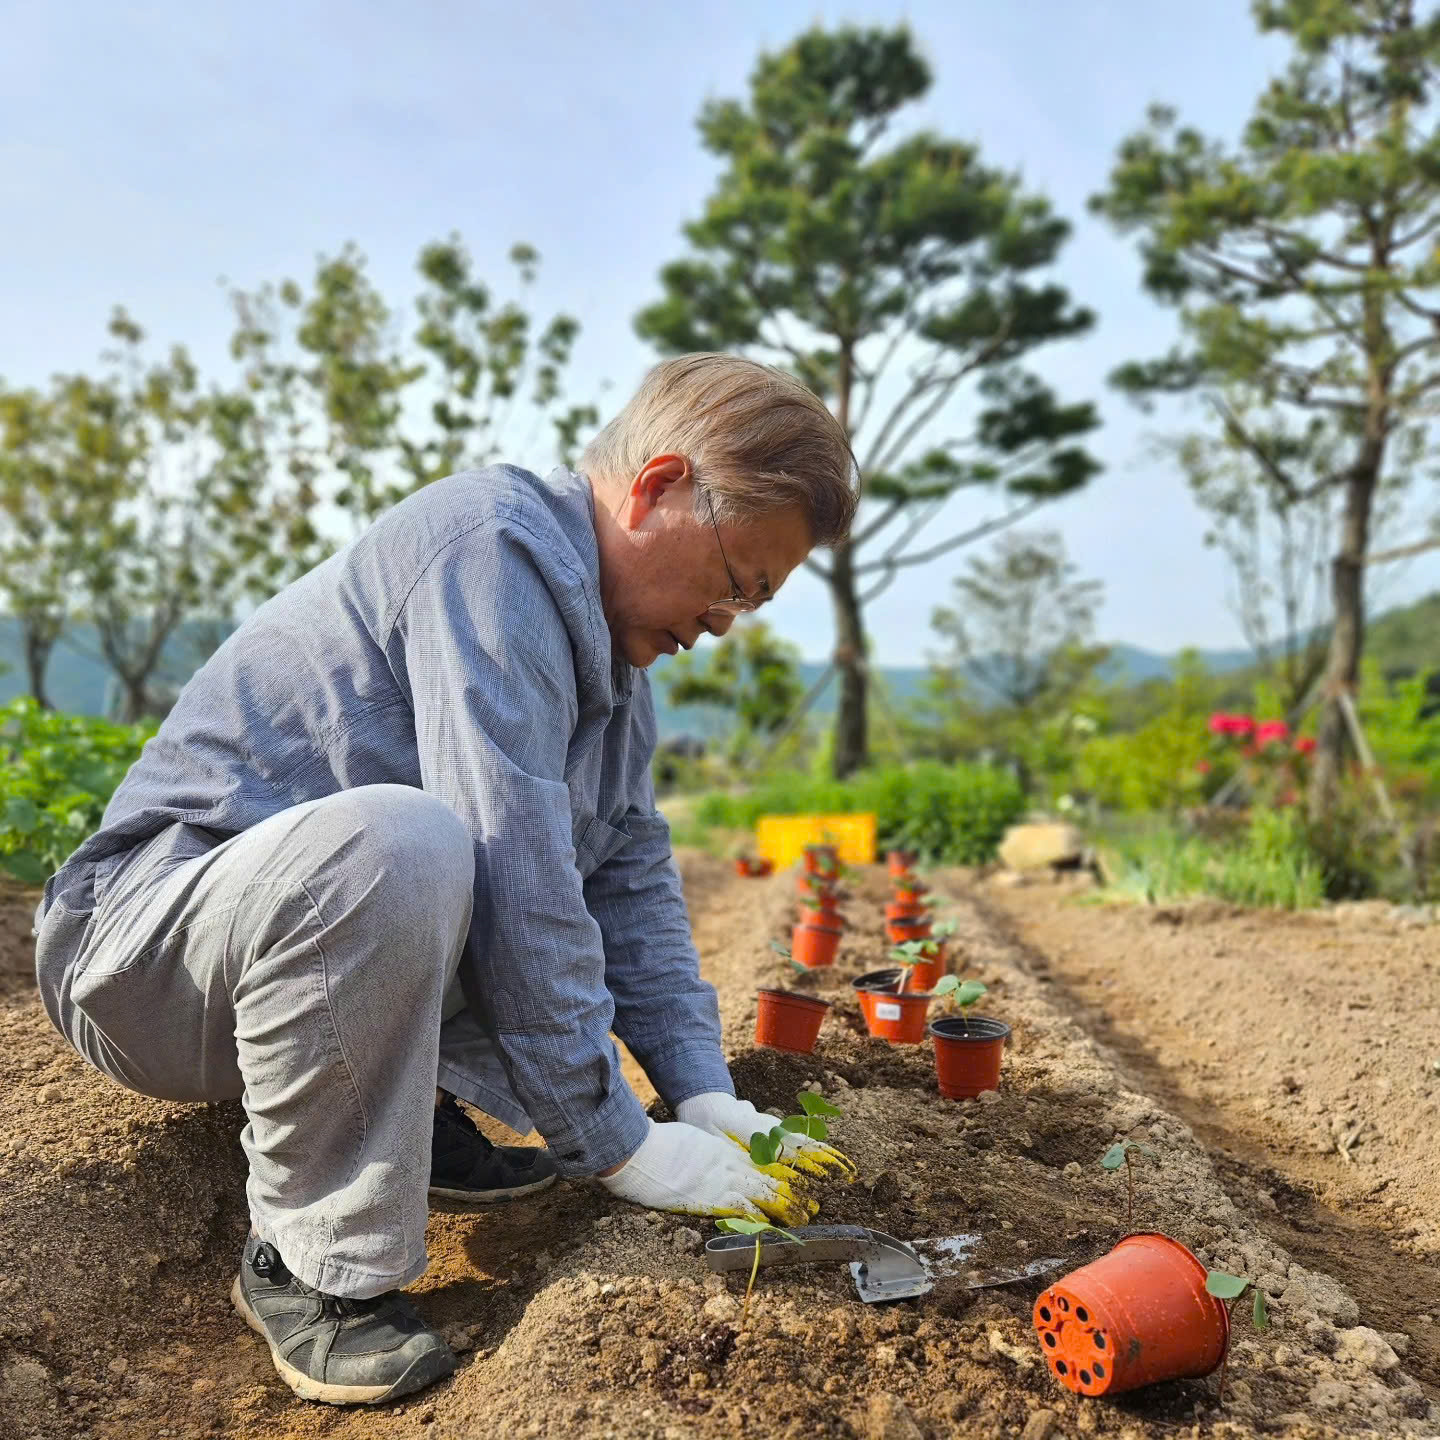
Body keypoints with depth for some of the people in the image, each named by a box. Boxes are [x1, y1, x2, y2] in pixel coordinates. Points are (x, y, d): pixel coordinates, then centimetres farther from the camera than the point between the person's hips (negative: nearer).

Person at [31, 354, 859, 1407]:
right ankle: (310, 1262, -16)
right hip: (143, 951, -8)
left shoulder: (608, 636, 9)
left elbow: (629, 876, 7)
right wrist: (617, 1145, -21)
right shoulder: (496, 543, -22)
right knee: (394, 841, -39)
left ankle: (390, 1103, 5)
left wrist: (707, 1099, -2)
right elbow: (512, 879, -29)